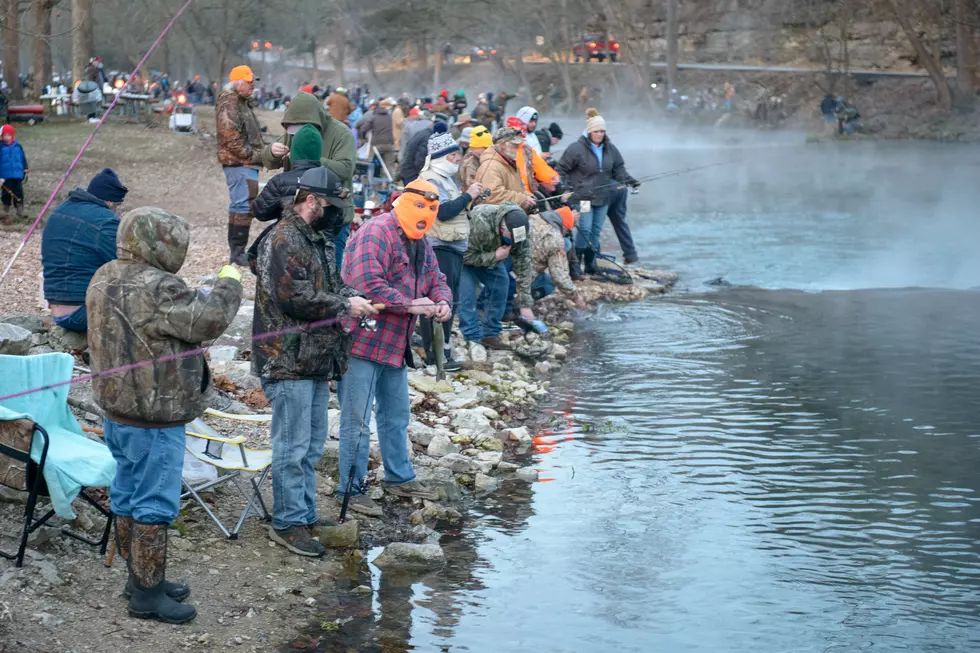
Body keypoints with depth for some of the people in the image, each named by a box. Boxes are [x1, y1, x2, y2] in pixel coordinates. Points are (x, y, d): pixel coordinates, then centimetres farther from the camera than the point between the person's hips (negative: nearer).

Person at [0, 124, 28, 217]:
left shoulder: (18, 146, 2)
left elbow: (23, 159, 10)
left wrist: (25, 170, 12)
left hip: (17, 175, 2)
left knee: (18, 192, 8)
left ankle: (19, 208, 19)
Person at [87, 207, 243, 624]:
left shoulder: (104, 279, 7)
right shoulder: (155, 288, -25)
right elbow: (209, 320, -24)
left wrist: (196, 296, 4)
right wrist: (229, 283, -7)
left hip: (116, 409, 10)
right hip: (154, 417, -10)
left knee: (127, 496, 18)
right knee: (155, 504, -1)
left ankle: (140, 577, 31)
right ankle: (148, 594, 6)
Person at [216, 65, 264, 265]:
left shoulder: (243, 103, 21)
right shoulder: (229, 105, -12)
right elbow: (232, 138, -20)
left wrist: (259, 154, 14)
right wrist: (254, 155, -17)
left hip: (247, 163, 11)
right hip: (239, 164, -11)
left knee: (240, 205, 14)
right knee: (244, 206, -12)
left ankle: (236, 251, 21)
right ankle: (237, 252, -10)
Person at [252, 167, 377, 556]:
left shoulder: (319, 240, 16)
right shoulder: (283, 240, -16)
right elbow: (295, 297, -24)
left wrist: (353, 299, 5)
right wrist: (345, 306, -14)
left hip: (317, 361, 10)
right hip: (289, 363, -10)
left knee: (312, 445, 16)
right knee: (293, 447, -5)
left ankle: (306, 517, 25)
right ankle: (288, 523, 2)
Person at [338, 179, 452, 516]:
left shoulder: (421, 245, 15)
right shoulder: (375, 233, -16)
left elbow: (437, 280, 19)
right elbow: (367, 285, -26)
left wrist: (443, 303, -4)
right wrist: (410, 305, -23)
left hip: (395, 345, 10)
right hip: (363, 342, -10)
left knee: (396, 415, 21)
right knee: (357, 421, -3)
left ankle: (399, 477, 35)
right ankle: (351, 489, 5)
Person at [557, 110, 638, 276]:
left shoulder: (610, 149, 6)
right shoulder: (577, 148, -12)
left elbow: (618, 168, 14)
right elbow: (562, 169, -6)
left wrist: (628, 180, 0)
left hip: (603, 197, 6)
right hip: (584, 197, -6)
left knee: (596, 230, 11)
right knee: (585, 229, -11)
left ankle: (590, 264, 21)